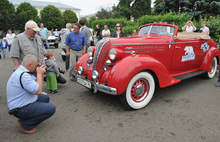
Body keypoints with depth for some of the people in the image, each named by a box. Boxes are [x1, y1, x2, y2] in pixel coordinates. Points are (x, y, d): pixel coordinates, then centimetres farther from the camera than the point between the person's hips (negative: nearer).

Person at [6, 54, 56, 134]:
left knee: (45, 98, 19)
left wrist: (40, 73, -2)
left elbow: (36, 83, 15)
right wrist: (39, 74, -17)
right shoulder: (23, 75, -26)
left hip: (21, 102, 11)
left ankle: (24, 118, 17)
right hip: (19, 109, -11)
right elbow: (38, 91, -28)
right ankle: (25, 125, -4)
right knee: (51, 108, -17)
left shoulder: (22, 71, 8)